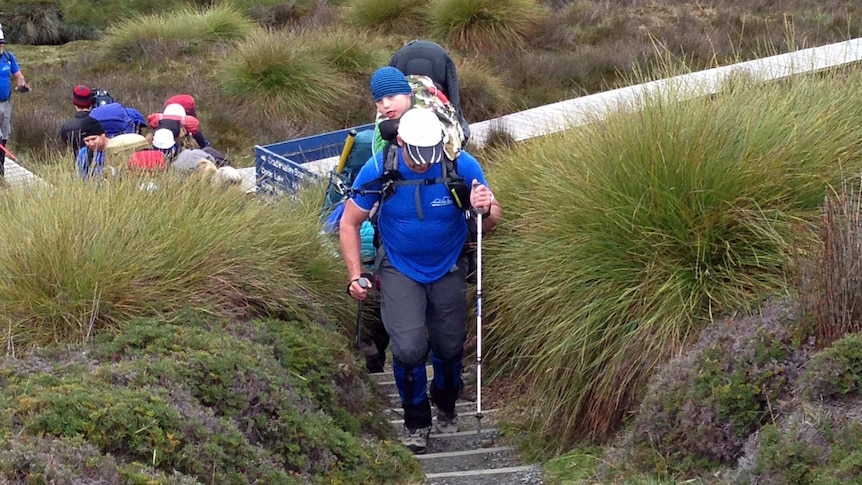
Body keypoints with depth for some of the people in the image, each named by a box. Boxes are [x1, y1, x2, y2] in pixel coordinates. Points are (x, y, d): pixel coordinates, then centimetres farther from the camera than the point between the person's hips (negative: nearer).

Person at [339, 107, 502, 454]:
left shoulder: (462, 166, -22)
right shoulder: (379, 170, -22)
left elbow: (494, 218, -13)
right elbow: (350, 223, -9)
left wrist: (487, 209, -38)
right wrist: (355, 275, -16)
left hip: (448, 269, 1)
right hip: (400, 269, -1)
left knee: (449, 348, 10)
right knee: (409, 349, -15)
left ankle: (446, 406, 42)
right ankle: (416, 421, 10)